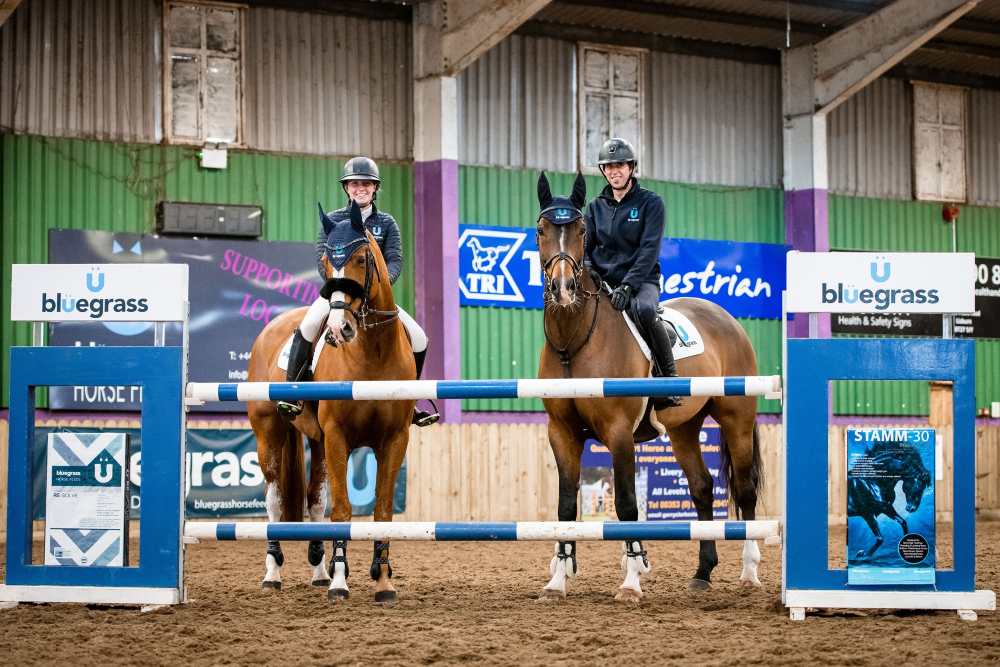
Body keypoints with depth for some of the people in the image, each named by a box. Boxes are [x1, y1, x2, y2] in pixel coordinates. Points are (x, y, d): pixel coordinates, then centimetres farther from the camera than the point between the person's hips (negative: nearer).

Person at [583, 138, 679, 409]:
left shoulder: (650, 202, 1)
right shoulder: (596, 207, 14)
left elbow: (649, 250, -9)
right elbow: (584, 247, 11)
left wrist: (627, 285, -21)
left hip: (641, 281, -5)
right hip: (603, 282, 5)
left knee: (643, 309, -38)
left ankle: (669, 379, -25)